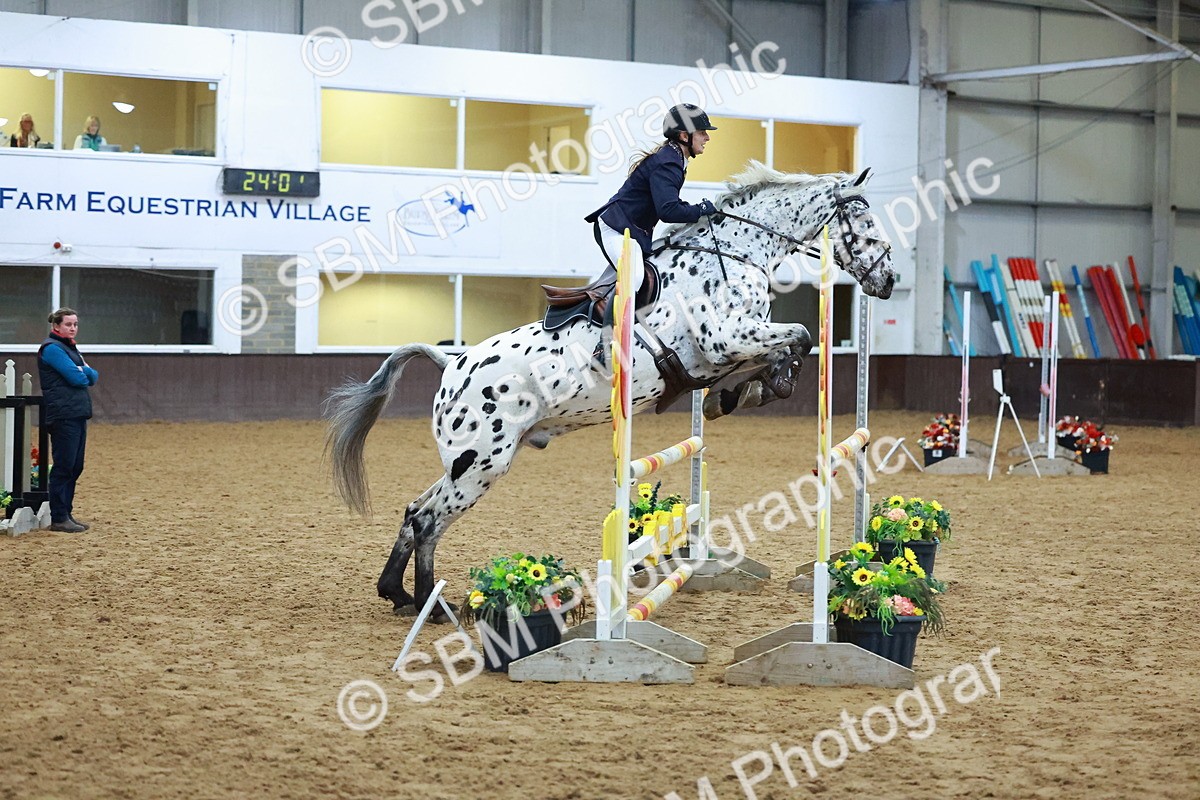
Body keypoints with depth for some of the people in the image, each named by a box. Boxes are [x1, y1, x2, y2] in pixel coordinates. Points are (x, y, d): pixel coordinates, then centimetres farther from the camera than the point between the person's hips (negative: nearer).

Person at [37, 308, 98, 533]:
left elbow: (93, 377, 12)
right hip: (63, 414, -9)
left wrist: (84, 372, -9)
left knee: (75, 466, 10)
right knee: (64, 466, -7)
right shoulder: (52, 348, -9)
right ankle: (58, 518, -3)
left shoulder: (70, 347, 20)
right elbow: (76, 377, -18)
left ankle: (66, 513, 15)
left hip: (78, 413, 9)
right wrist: (84, 373, 3)